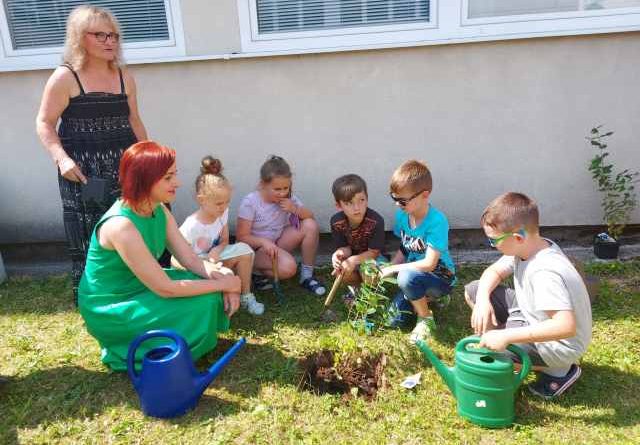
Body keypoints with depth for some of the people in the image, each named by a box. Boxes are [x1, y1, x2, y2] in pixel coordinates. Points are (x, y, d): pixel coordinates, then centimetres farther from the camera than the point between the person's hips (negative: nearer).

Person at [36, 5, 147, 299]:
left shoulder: (124, 77, 11)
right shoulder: (65, 77, -3)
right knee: (90, 238, 1)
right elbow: (44, 123, -2)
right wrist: (62, 158, -17)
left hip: (124, 164, 4)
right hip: (83, 169, -4)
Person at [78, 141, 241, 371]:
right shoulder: (121, 226, -31)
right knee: (199, 305, -19)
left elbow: (192, 260, -6)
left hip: (139, 289, 8)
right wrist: (223, 284, -23)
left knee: (210, 292, -5)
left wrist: (223, 275, -25)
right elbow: (165, 288, -29)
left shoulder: (159, 211, -5)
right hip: (109, 310, -8)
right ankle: (140, 354, 3)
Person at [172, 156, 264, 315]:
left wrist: (217, 250, -22)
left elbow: (224, 241, 3)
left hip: (212, 257, 6)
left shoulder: (223, 214, -9)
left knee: (244, 249, -16)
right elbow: (176, 260, -21)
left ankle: (246, 296, -4)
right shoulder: (191, 227, -26)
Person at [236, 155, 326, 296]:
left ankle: (307, 275, -4)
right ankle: (258, 271, -1)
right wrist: (264, 242, -32)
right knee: (288, 267, -34)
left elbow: (310, 216, 0)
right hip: (256, 248, -6)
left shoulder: (288, 198, -5)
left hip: (278, 243, 6)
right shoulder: (250, 203, -19)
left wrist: (295, 208, -20)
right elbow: (242, 236, -16)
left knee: (311, 225, -15)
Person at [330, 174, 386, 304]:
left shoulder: (376, 221, -32)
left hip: (372, 257, -3)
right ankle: (355, 287, 9)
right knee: (340, 272, -28)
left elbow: (373, 252, -23)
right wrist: (339, 254, -35)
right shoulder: (336, 221, -20)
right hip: (351, 256, 3)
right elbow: (345, 247, -11)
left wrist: (353, 260, -39)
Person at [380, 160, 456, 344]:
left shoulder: (436, 221, -27)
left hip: (441, 278, -6)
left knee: (407, 277, -37)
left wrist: (393, 269, -25)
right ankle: (429, 298, 20)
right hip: (415, 275, 6)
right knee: (392, 320, -4)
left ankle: (426, 318, -8)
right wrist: (386, 269, -12)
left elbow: (429, 264, -29)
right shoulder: (402, 215, -7)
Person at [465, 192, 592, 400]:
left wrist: (506, 336, -41)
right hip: (531, 317, 8)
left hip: (558, 343, -8)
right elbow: (494, 271, 5)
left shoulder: (545, 273, -35)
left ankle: (558, 371, -1)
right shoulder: (526, 247, -9)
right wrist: (483, 300, -15)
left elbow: (566, 326, -43)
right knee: (473, 291, 1)